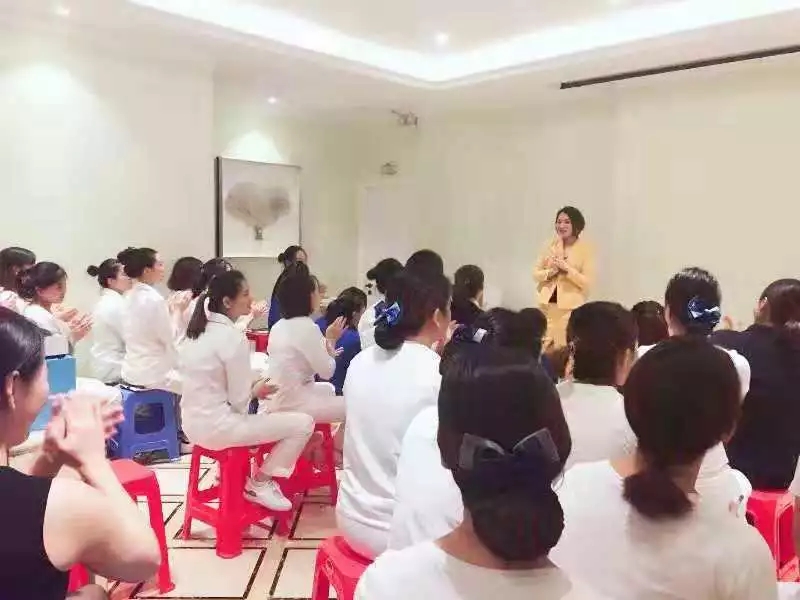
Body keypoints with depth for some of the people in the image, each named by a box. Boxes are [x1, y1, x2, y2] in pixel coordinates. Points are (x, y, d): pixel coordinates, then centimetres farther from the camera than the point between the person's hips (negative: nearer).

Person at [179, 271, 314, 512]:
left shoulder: (198, 329, 7)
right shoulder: (233, 337, -19)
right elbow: (239, 401, -16)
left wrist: (250, 386, 12)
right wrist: (257, 390, 4)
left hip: (194, 422, 10)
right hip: (217, 427, -9)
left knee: (262, 413, 32)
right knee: (304, 423, -6)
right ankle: (259, 484, 6)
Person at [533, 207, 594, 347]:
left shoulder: (585, 249, -2)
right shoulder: (550, 245, 8)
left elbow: (587, 283, -7)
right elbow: (536, 273, 8)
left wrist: (567, 269, -17)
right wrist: (550, 272, -11)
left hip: (570, 307, -3)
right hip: (547, 304, 3)